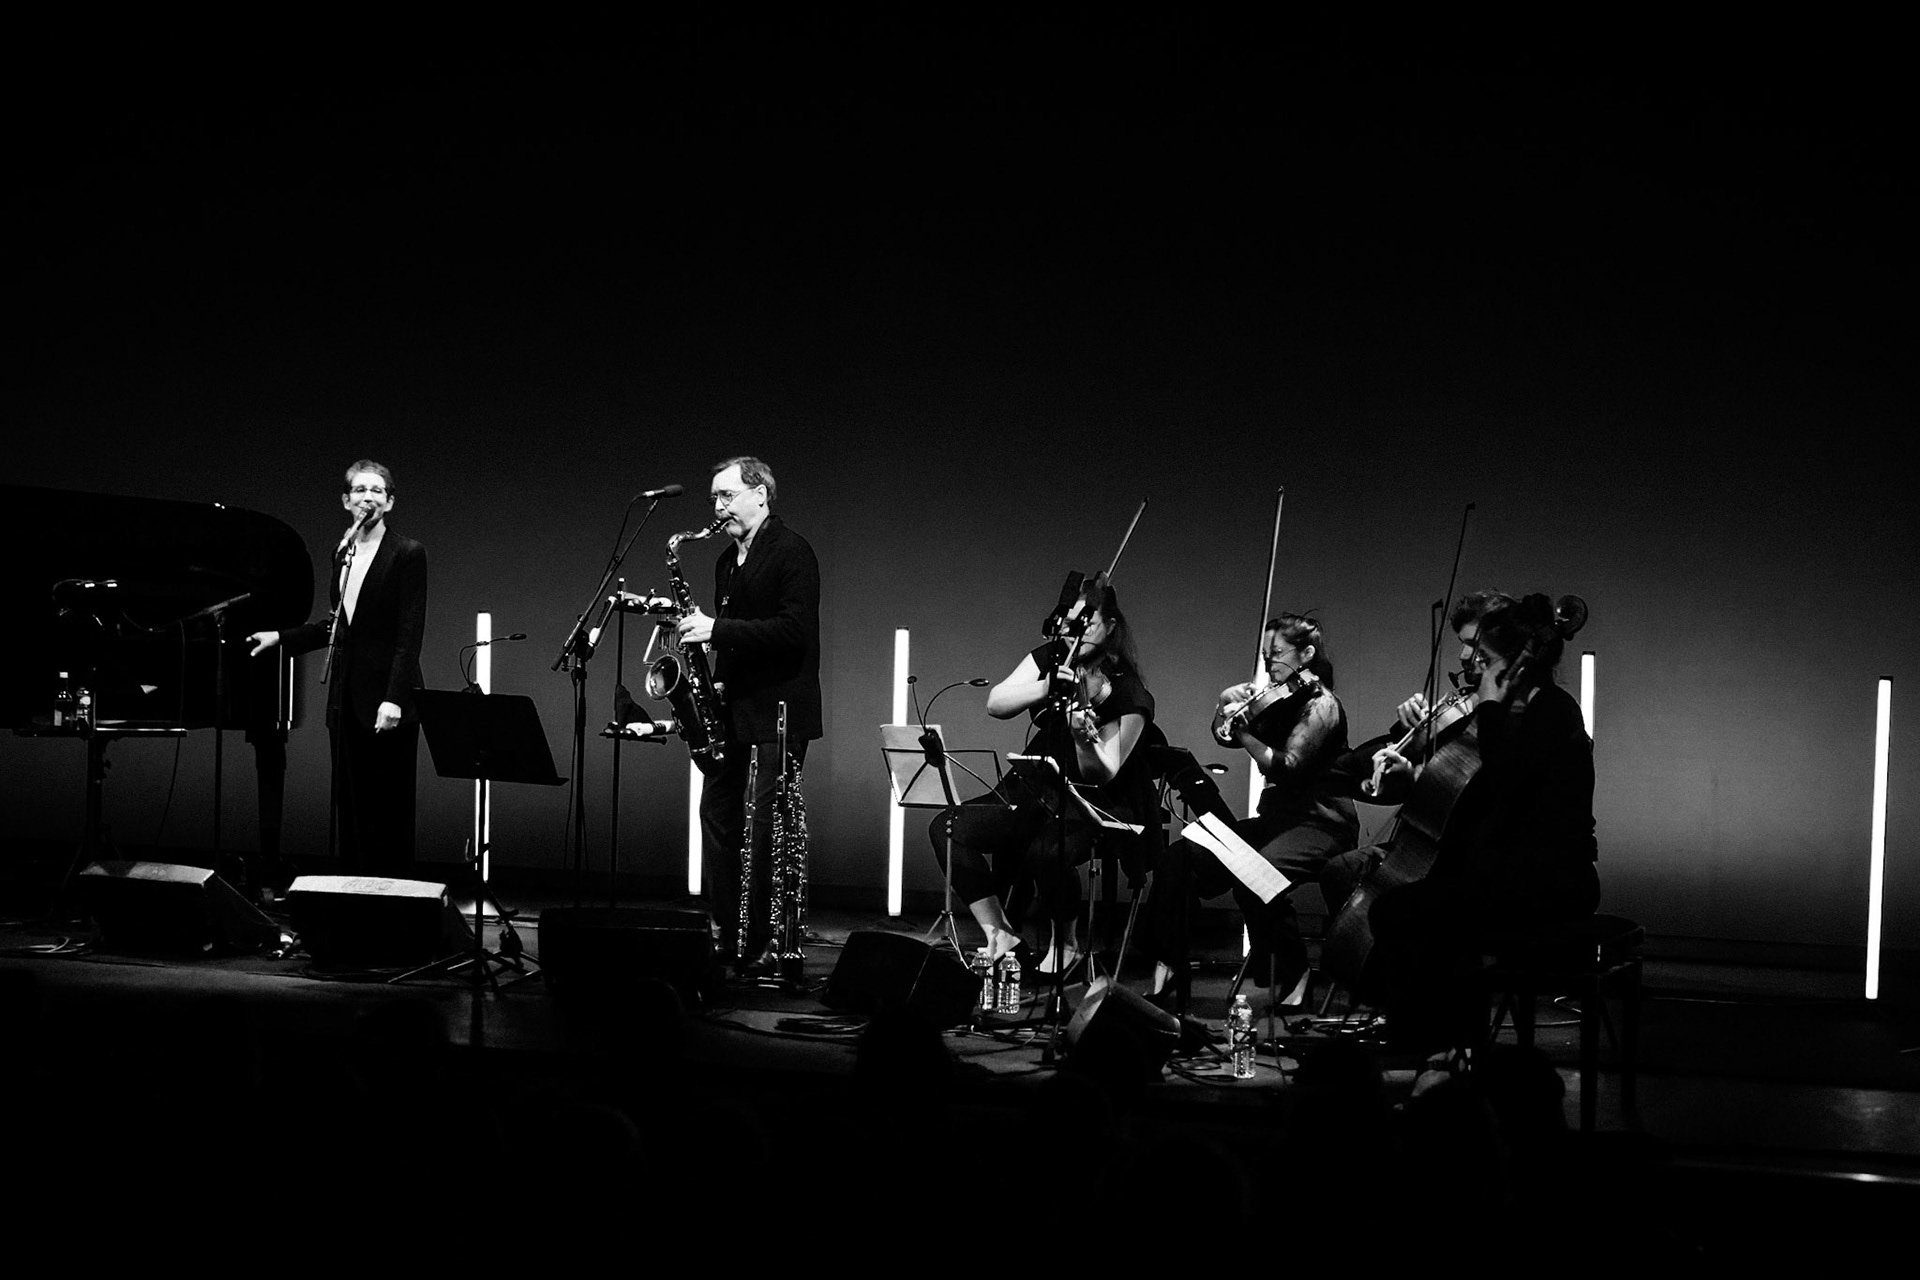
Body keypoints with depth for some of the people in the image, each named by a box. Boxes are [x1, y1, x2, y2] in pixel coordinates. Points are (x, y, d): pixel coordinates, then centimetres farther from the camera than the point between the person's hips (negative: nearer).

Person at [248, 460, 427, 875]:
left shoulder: (406, 554, -8)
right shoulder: (343, 553, 13)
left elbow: (410, 633, -13)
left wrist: (394, 698, -19)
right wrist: (281, 637, 21)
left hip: (386, 699, -7)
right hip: (347, 697, 7)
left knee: (387, 806, -3)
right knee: (350, 803, 7)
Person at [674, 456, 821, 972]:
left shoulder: (791, 552, -8)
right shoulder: (728, 561, 18)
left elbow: (794, 630, -19)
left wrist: (717, 629, -20)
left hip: (777, 716, -9)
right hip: (733, 711, 9)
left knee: (764, 828, -9)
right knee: (718, 816, 6)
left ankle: (768, 943, -5)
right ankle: (729, 936, 11)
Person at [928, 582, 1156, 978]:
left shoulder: (1128, 695, -15)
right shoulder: (1052, 657, 1)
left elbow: (1100, 776, -17)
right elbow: (996, 704, -11)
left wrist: (1085, 738, -38)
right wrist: (1047, 687, -27)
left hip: (1097, 807, -6)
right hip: (1034, 789, 6)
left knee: (1047, 852, -38)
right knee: (948, 829, -12)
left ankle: (1064, 944, -9)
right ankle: (1001, 936, -6)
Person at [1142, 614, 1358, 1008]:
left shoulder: (1321, 705, -11)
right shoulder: (1275, 697, 14)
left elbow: (1285, 766, -22)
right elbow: (1223, 733, 19)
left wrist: (1243, 731, -22)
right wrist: (1227, 703, 0)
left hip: (1321, 825, -8)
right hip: (1274, 819, 8)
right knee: (1179, 858, -10)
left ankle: (1293, 977, -17)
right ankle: (1166, 975, -8)